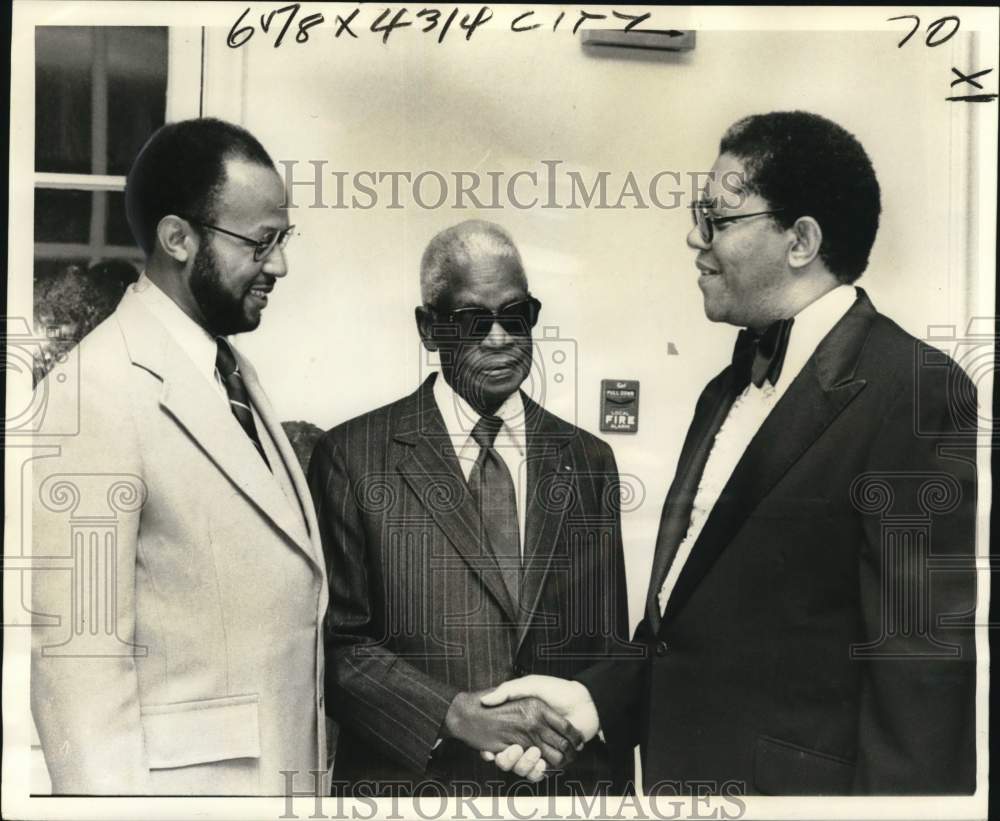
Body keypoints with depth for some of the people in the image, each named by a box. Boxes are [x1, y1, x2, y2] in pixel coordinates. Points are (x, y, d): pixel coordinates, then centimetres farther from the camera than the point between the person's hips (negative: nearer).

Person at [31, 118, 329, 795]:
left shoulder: (235, 369, 9)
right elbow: (78, 662, -20)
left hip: (287, 765, 8)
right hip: (186, 778, -8)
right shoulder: (98, 393, -18)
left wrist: (313, 761, 8)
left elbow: (286, 583, 8)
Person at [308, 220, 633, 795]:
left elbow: (609, 645, 7)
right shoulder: (353, 457, -7)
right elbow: (337, 640, -8)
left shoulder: (589, 461, 2)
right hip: (408, 777, -2)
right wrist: (455, 713, -20)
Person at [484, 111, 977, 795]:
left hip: (788, 780, -8)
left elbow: (926, 662, -20)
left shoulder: (914, 393, -18)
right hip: (677, 769, 8)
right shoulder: (728, 391, 10)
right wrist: (597, 697, 1)